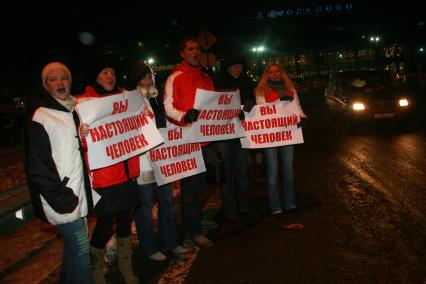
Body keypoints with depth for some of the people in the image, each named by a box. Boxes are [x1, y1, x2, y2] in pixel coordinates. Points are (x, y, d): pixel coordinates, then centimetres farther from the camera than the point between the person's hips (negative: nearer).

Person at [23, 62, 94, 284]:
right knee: (80, 247, -2)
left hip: (77, 194, 8)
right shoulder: (40, 118, -12)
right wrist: (62, 198, -16)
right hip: (63, 200, -8)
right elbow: (38, 167, -15)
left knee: (73, 245, 18)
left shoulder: (73, 111, 12)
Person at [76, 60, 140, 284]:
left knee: (125, 220, 14)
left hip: (126, 172, 6)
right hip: (102, 176, -6)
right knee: (105, 223, -1)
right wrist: (80, 135, -33)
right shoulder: (84, 102, -5)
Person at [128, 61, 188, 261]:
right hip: (142, 160, -7)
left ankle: (170, 242, 28)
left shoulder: (155, 99, 14)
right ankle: (149, 248, 19)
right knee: (144, 205, 4)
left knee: (166, 201, 14)